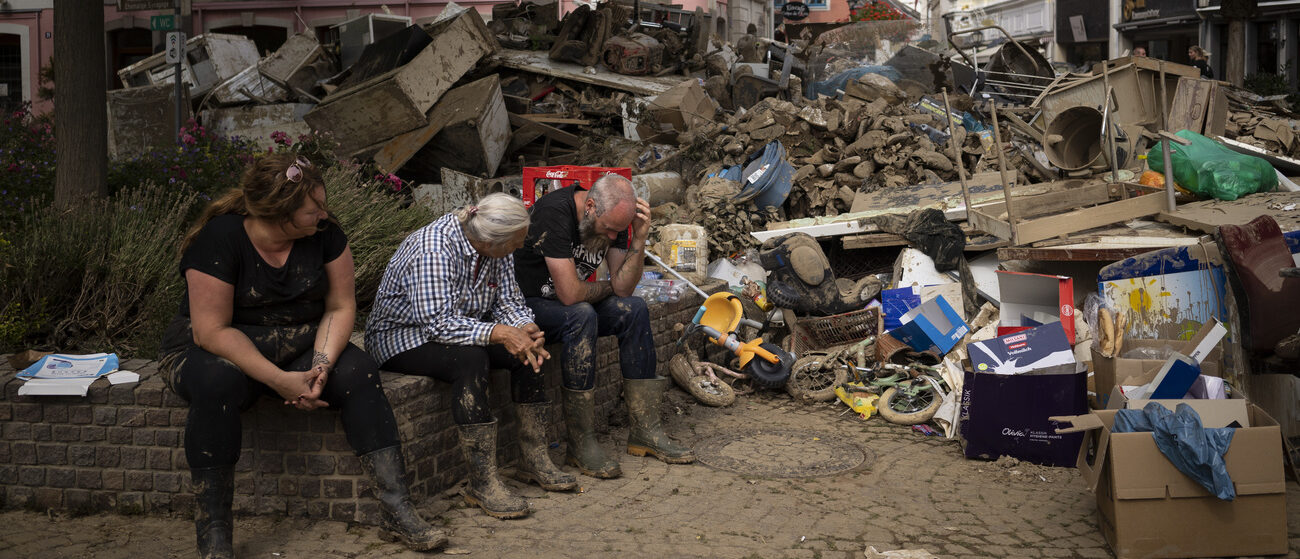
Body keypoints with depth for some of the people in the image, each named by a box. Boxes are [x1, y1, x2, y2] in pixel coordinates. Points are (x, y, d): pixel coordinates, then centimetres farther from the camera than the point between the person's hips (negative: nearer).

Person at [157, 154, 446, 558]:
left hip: (298, 347, 4)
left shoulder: (324, 233, -8)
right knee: (217, 383, -38)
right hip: (215, 350, -3)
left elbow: (340, 307, -5)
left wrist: (322, 365, -23)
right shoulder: (218, 239, -20)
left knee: (358, 372, -24)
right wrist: (280, 380, -31)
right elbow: (212, 330, -23)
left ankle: (398, 513, -25)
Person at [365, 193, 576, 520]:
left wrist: (525, 328, -21)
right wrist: (499, 333, -40)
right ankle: (483, 483, -31)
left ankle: (535, 460, -6)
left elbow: (508, 301, -1)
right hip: (402, 336, -8)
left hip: (464, 329, 8)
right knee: (471, 358, -35)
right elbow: (439, 324, -35)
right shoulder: (433, 250, -30)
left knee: (527, 348, -14)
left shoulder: (496, 248, -6)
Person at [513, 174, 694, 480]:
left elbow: (624, 287, -8)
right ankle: (580, 443, -28)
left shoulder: (613, 218, -5)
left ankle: (645, 431, -9)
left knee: (634, 310, -12)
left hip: (570, 305, 7)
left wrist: (639, 239, -21)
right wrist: (605, 288, -11)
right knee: (581, 316, -34)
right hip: (525, 303, -7)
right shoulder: (554, 213, -28)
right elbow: (570, 294, -31)